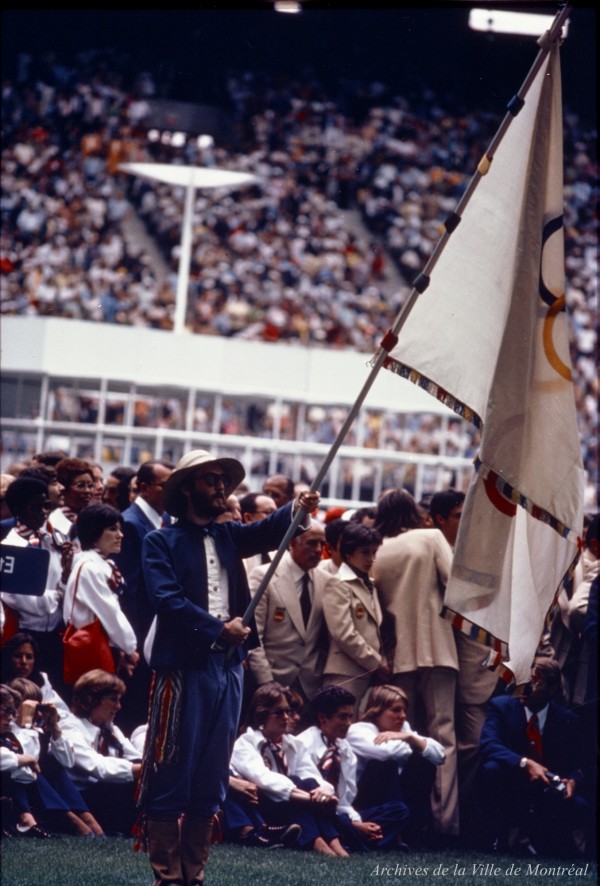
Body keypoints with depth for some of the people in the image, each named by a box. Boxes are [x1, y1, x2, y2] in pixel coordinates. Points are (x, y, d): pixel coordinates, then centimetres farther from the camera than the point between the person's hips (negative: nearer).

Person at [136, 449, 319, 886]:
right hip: (183, 665, -6)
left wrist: (296, 511, -21)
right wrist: (217, 629, -19)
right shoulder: (162, 542, 1)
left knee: (212, 776, 7)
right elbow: (167, 599, -12)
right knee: (171, 771, -4)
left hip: (228, 665, 6)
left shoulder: (229, 536, 17)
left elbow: (268, 531, -1)